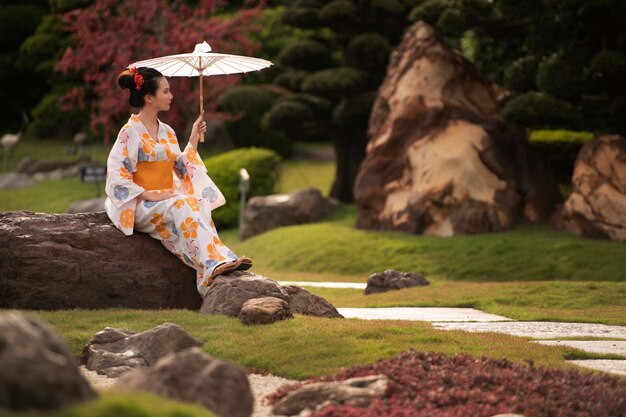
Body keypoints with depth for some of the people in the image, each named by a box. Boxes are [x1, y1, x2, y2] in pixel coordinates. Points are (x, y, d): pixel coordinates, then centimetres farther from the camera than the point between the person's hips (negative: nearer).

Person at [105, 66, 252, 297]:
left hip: (168, 198, 6)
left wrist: (194, 138, 15)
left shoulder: (167, 132, 16)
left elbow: (182, 168, 20)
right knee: (182, 206, -34)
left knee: (198, 206, -27)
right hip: (142, 206, -6)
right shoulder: (130, 132, -5)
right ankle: (215, 263, -43)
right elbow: (117, 176, -11)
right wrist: (148, 195, -18)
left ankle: (220, 261, -45)